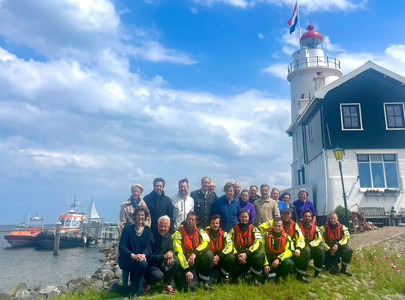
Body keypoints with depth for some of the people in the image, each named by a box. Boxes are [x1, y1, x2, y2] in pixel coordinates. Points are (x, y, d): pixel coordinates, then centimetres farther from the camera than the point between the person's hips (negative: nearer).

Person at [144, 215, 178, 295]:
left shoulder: (169, 236, 4)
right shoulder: (151, 237, -17)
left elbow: (171, 249, 10)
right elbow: (149, 256, -20)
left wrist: (171, 253, -17)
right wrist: (164, 256, -31)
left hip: (162, 264, 7)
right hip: (151, 264, -6)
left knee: (176, 260, -19)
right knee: (159, 275, -35)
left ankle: (167, 284, -2)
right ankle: (147, 284, 1)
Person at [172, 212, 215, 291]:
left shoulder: (200, 231, 1)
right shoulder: (179, 233, -11)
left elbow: (206, 243, -17)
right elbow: (178, 253, -18)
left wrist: (194, 253, -32)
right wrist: (187, 270, -25)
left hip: (196, 260, 4)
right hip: (184, 263, -3)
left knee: (209, 254, -24)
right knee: (191, 286, -24)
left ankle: (205, 281, -7)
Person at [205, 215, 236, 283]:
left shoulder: (224, 234, 0)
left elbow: (230, 246, -14)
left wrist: (219, 256, -26)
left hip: (220, 259, 2)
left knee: (231, 257, -26)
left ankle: (221, 279, -6)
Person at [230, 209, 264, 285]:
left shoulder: (253, 229, 0)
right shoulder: (234, 229, 3)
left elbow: (258, 242, -13)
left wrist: (246, 254, -24)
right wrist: (237, 255, -17)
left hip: (250, 255, 0)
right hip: (238, 256, 0)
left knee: (259, 254, -33)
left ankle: (256, 278, -12)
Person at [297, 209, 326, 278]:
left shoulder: (314, 227, 7)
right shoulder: (298, 225, -8)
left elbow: (319, 239, 1)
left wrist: (309, 245, -14)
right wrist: (305, 246, -25)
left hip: (311, 247, 5)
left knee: (321, 250, -20)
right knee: (306, 250, -35)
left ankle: (317, 273, -4)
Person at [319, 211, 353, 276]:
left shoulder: (342, 227, -3)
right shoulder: (324, 228, -9)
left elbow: (346, 238, -9)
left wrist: (337, 245, -23)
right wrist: (329, 249, -13)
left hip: (339, 248, 2)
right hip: (328, 250, -2)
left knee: (348, 250, -31)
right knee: (333, 270, -15)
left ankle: (344, 269, -11)